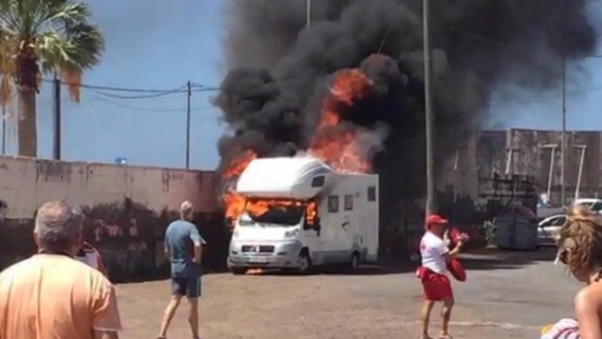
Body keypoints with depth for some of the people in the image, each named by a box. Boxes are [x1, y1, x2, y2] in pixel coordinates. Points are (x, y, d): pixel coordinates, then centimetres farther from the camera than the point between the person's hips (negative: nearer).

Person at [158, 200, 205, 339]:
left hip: (176, 269, 6)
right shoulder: (190, 227, -15)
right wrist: (197, 259, -19)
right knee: (193, 303, 5)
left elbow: (167, 251, 14)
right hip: (190, 270, -6)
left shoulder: (171, 227, 7)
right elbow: (197, 245, -33)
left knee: (174, 301, 10)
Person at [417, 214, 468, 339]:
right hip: (436, 275, -10)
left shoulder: (425, 239, 15)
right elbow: (448, 256, -16)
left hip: (427, 273, 10)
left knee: (428, 303, 8)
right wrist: (459, 246, -6)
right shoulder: (436, 241, -16)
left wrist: (455, 241, 9)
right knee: (448, 302, -1)